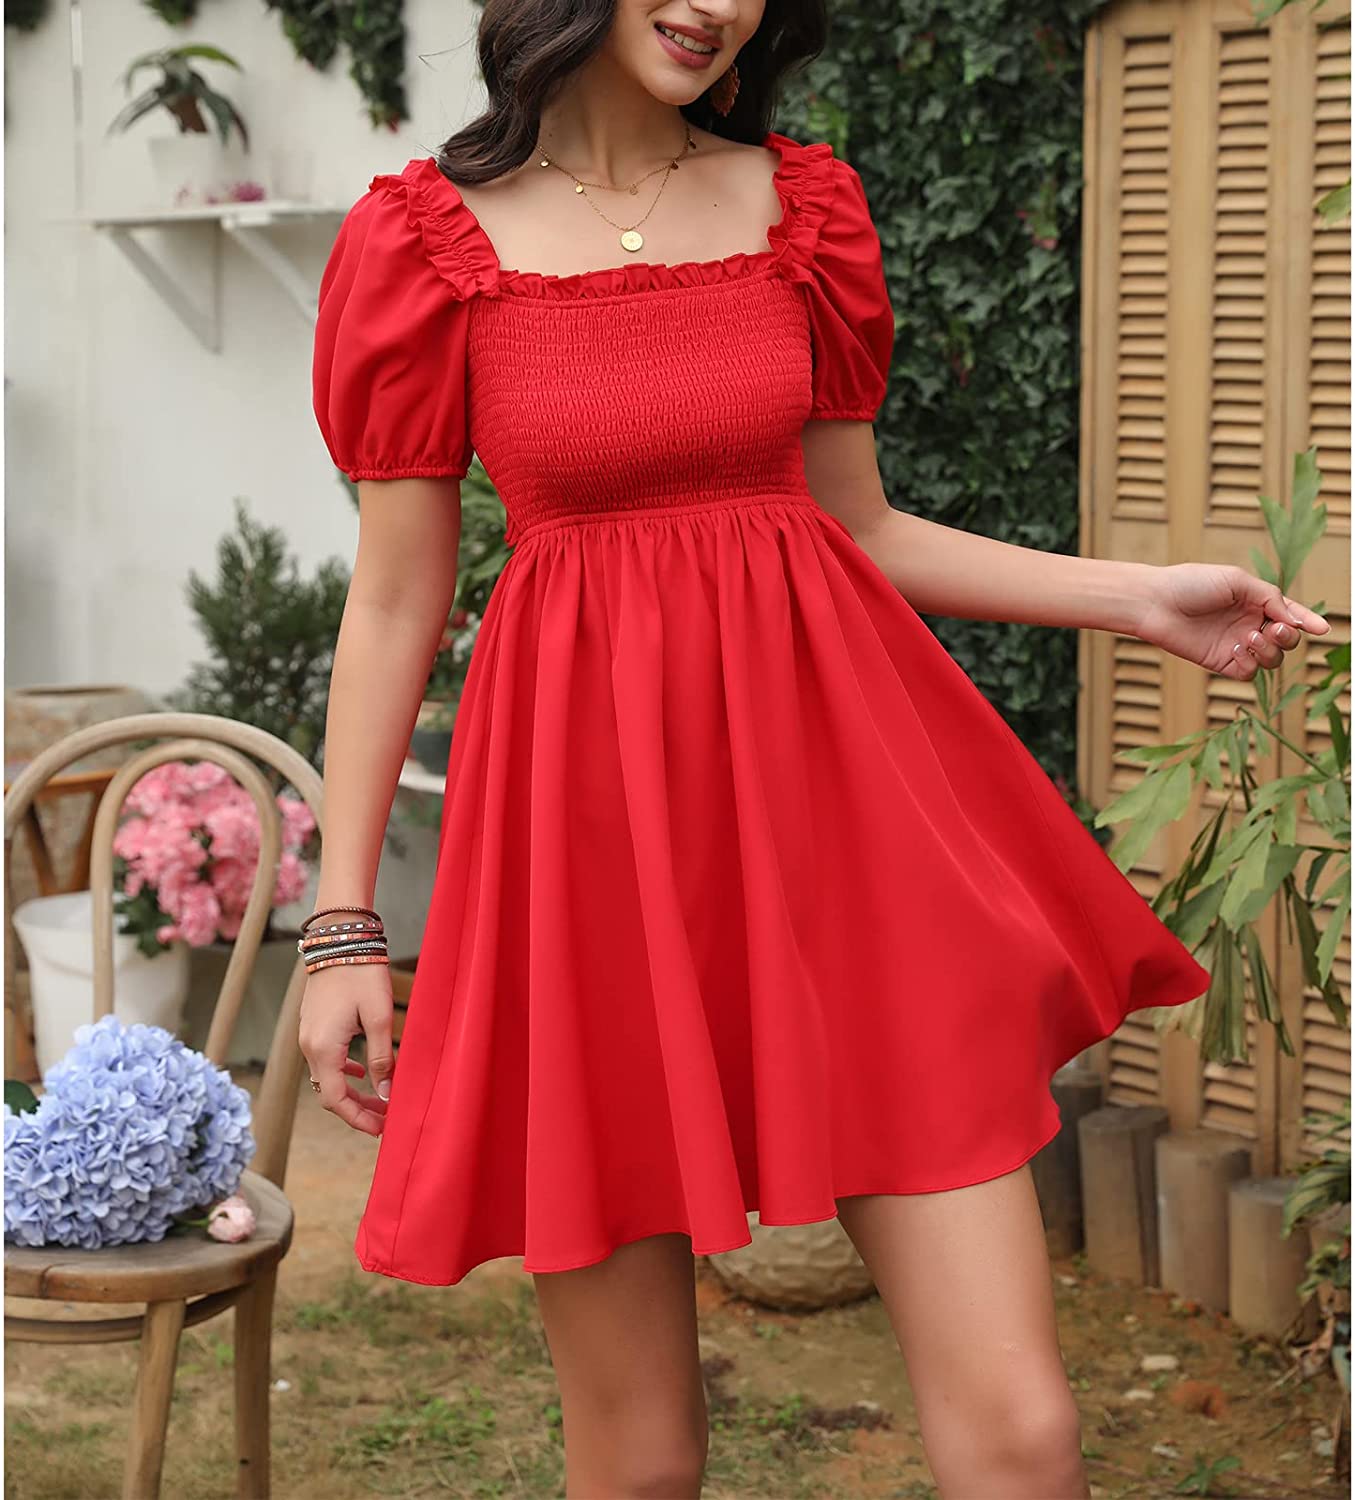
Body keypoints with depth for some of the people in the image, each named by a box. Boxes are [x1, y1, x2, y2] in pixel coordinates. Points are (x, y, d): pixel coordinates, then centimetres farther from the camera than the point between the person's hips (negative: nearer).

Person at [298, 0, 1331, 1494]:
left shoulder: (805, 206, 9)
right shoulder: (428, 239, 1)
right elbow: (395, 599, 3)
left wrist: (1141, 598, 7)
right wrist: (342, 921, 1)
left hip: (832, 788, 2)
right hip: (592, 811, -2)